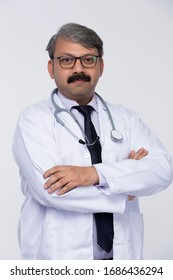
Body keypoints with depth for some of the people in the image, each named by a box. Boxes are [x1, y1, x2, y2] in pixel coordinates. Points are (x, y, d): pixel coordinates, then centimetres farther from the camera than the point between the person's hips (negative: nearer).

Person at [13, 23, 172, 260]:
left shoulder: (126, 118, 3)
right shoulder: (34, 119, -7)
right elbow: (51, 189, -21)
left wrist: (96, 173, -24)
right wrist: (125, 180, -12)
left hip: (122, 254, 3)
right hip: (57, 256, -3)